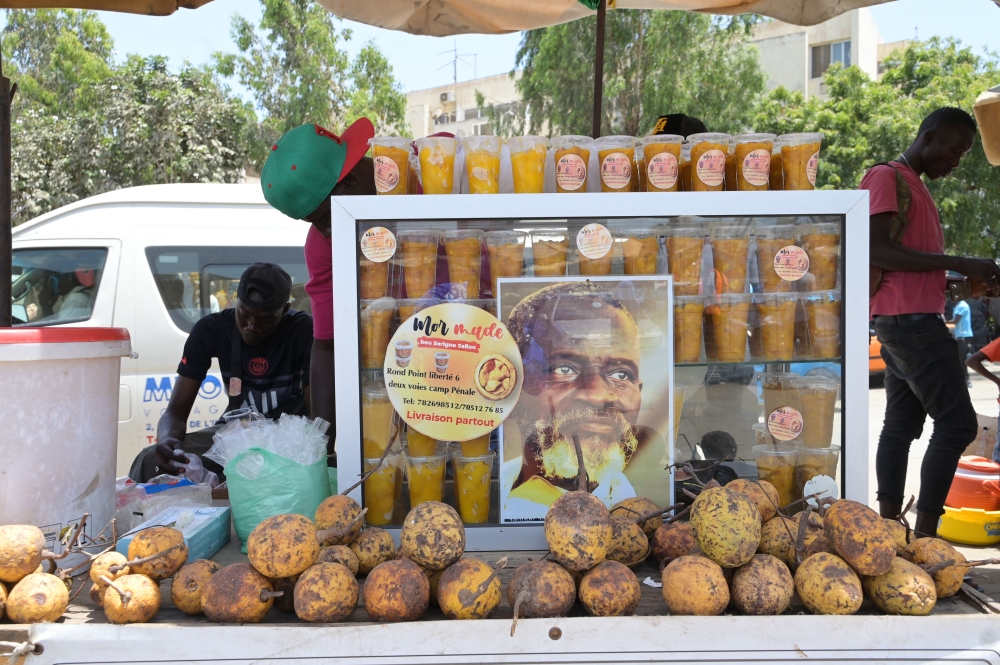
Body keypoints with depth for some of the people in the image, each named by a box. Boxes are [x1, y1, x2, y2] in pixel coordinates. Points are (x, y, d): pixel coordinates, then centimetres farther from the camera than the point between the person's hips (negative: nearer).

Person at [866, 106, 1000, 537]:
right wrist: (958, 264, -18)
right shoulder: (887, 178, -7)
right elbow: (877, 250, -20)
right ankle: (925, 536, -8)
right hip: (910, 320, -10)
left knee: (901, 426, 9)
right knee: (957, 423, -11)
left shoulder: (914, 186, 24)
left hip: (910, 321, 10)